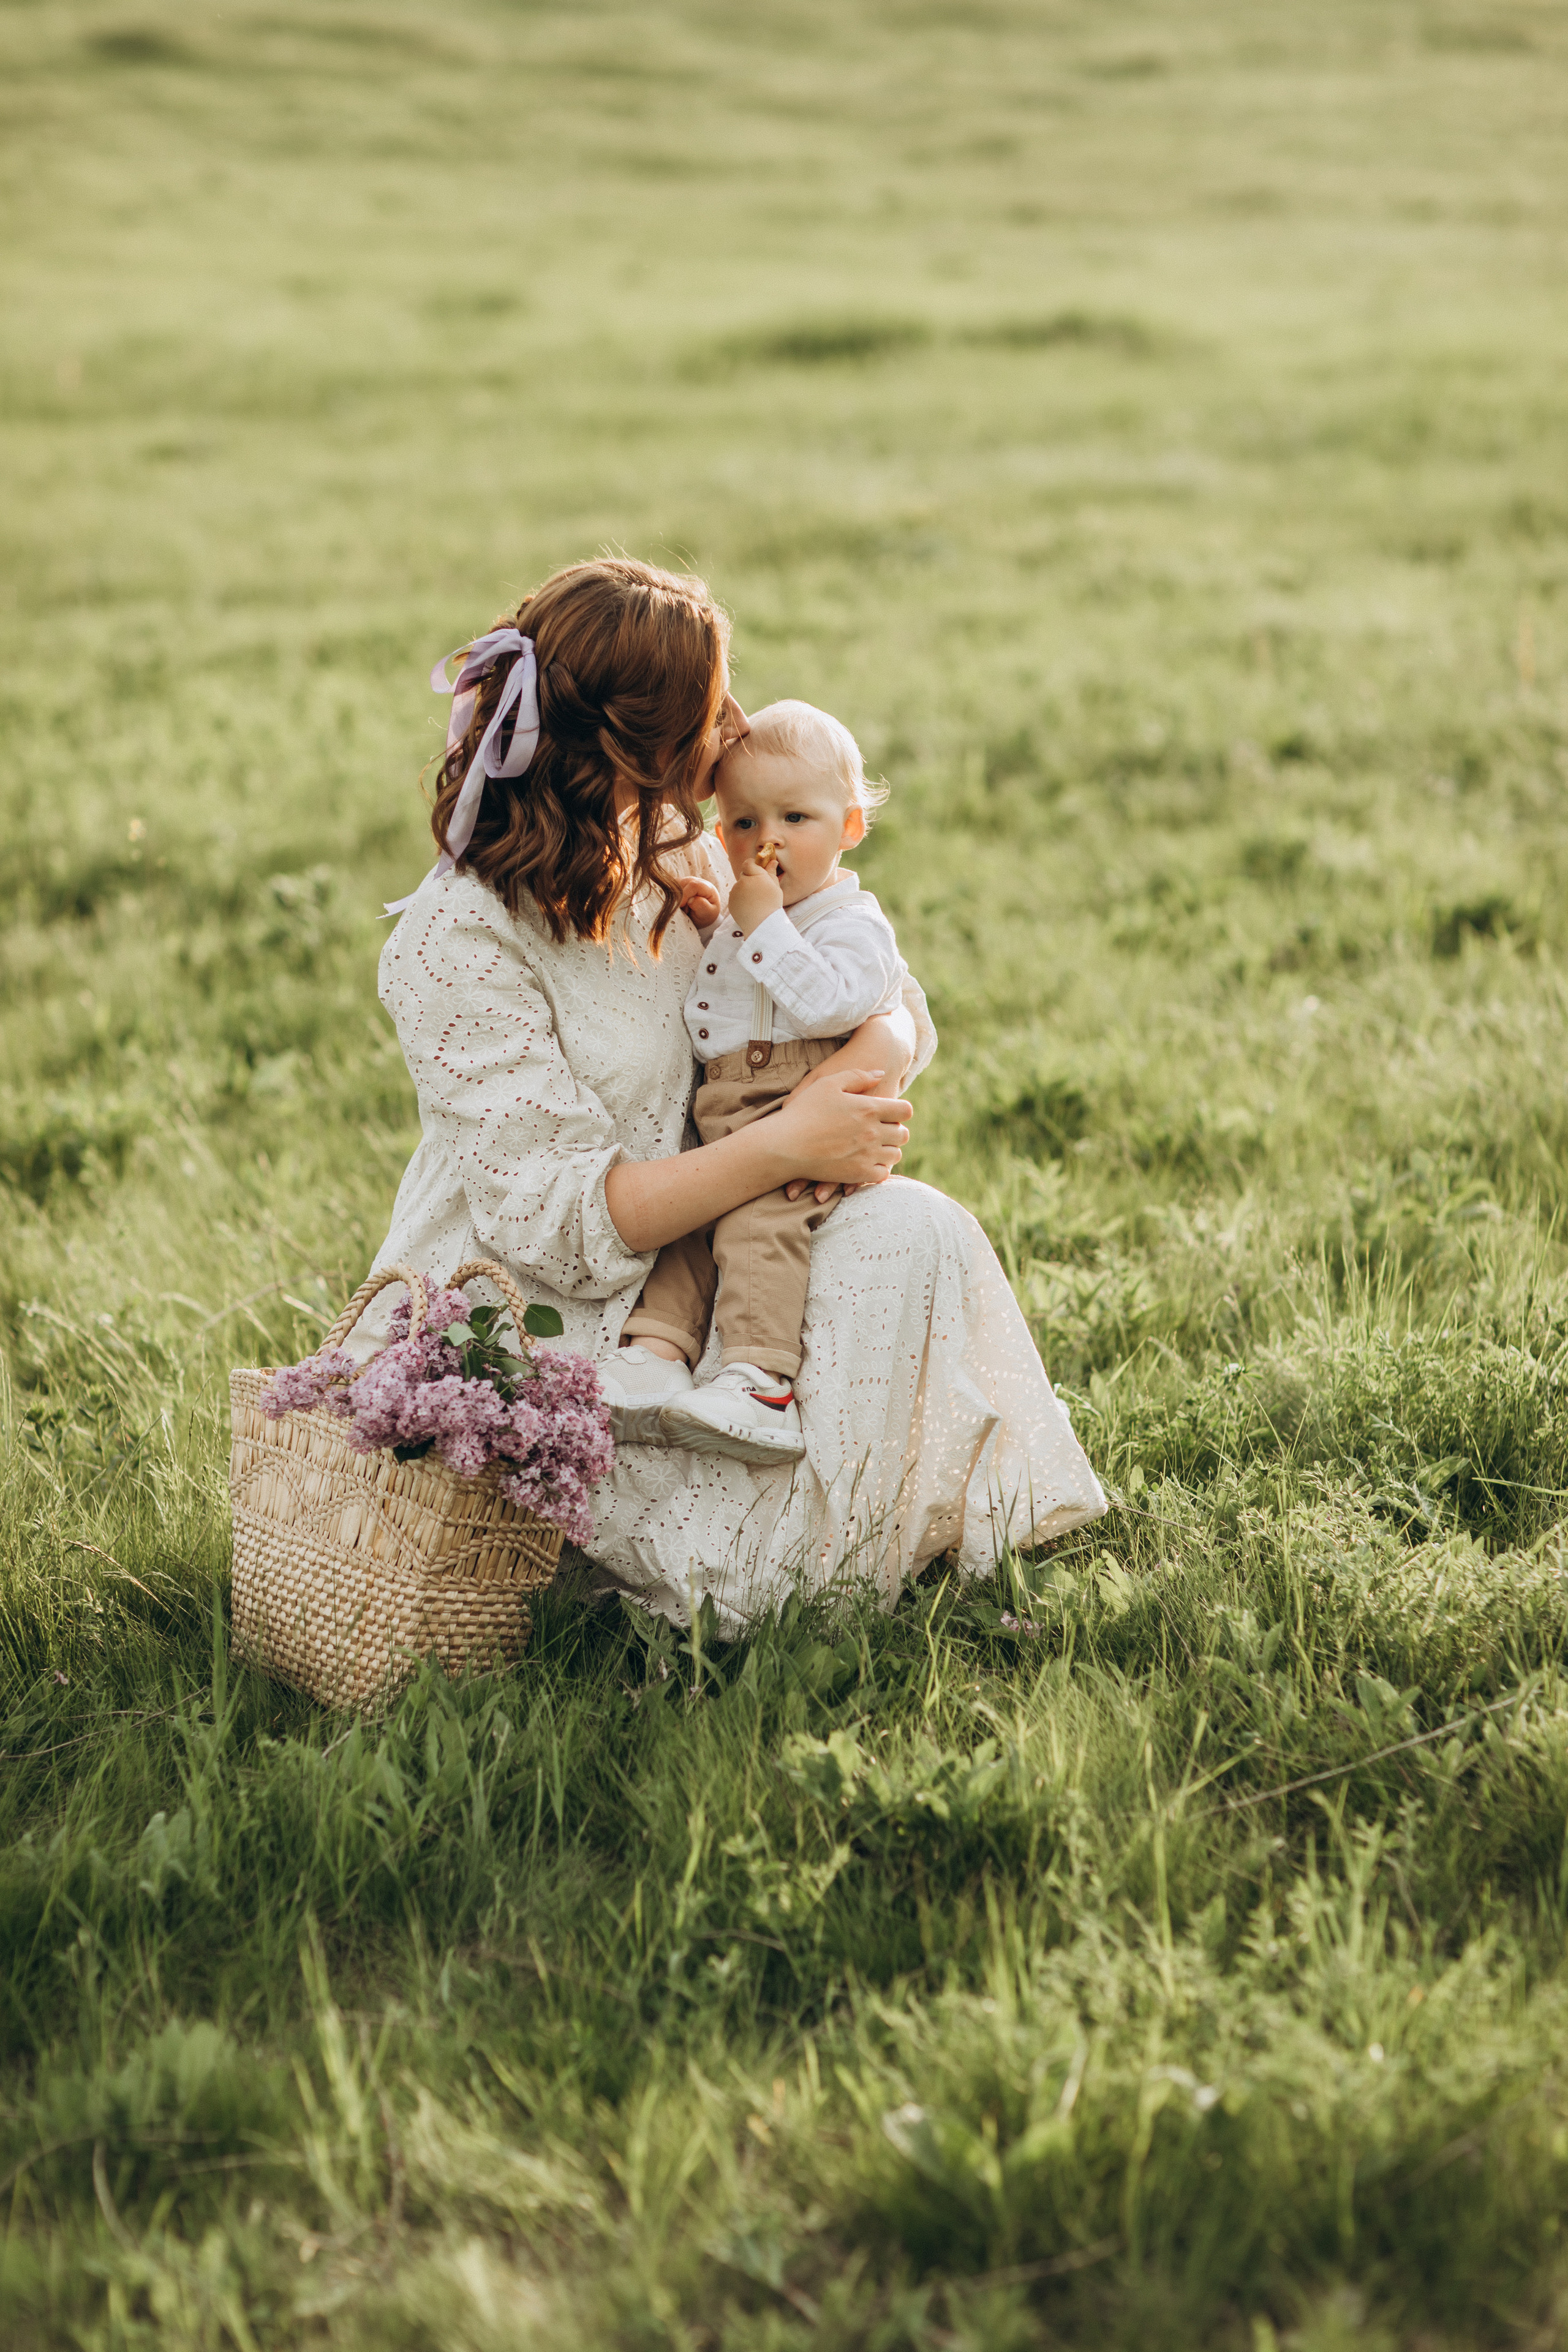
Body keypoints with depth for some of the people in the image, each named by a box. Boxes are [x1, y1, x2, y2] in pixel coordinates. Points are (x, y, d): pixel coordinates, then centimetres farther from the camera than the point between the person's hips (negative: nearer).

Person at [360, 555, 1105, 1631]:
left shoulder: (679, 859, 5)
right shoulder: (455, 944, -21)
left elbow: (893, 1004, 7)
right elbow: (562, 1223, -25)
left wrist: (854, 1079, -19)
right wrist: (784, 1146, -26)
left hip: (677, 1275, 8)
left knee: (913, 1231, -13)